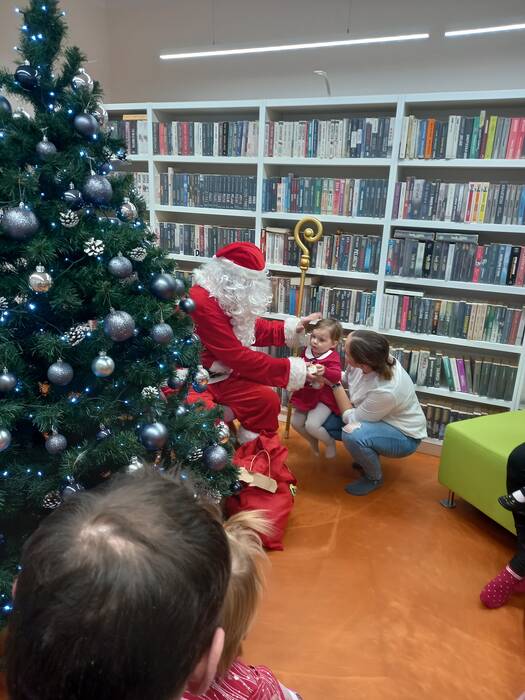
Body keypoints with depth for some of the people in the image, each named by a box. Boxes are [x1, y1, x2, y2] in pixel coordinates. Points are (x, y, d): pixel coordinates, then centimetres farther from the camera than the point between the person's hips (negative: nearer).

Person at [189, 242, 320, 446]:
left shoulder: (226, 299, 5)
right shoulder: (203, 304, -27)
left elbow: (257, 328, 14)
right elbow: (238, 357, -27)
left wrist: (295, 326, 3)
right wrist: (293, 370, -23)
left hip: (221, 370, 10)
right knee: (267, 400, -17)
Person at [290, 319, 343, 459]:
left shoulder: (333, 357, -16)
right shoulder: (307, 351, 0)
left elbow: (337, 375, -33)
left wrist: (324, 370, -49)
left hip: (324, 399, -7)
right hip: (306, 396, 7)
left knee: (311, 425, -20)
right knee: (296, 422, 9)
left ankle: (330, 442, 9)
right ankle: (313, 441, 36)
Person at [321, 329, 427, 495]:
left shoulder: (386, 390, -39)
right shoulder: (367, 360, -23)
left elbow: (351, 418, -24)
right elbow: (346, 378, 0)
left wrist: (334, 384, -22)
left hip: (403, 436, -7)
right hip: (376, 418, 7)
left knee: (352, 434, -34)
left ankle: (374, 478, -3)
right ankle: (367, 454, 17)